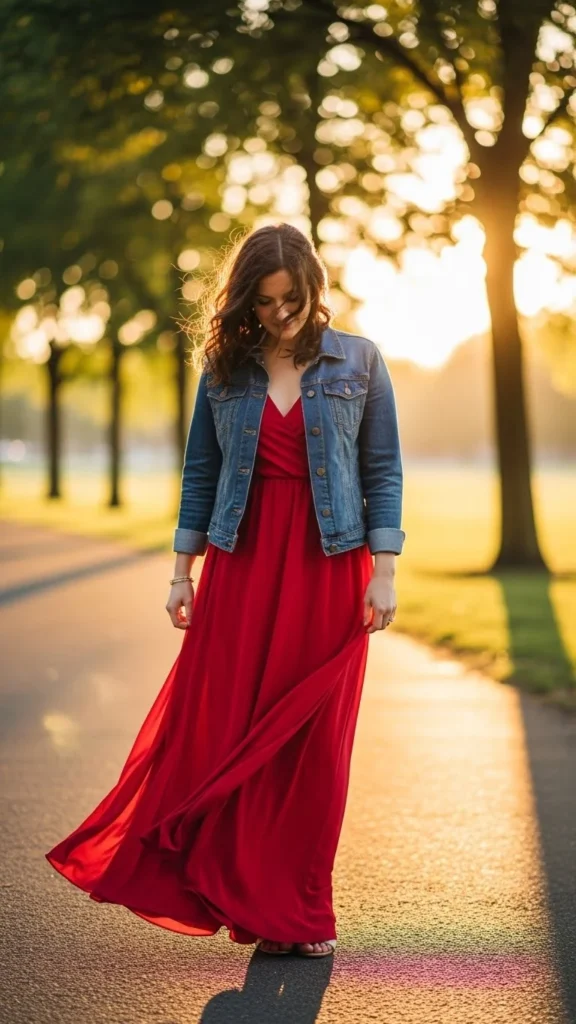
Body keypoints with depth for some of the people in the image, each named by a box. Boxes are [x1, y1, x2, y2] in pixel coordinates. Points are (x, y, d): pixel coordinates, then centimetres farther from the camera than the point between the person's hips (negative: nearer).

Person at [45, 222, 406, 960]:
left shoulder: (358, 361, 3)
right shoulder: (225, 367, 6)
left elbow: (383, 471, 2)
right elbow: (199, 473, 9)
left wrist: (383, 574, -4)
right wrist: (182, 571, 5)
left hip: (328, 569, -1)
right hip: (242, 563, 1)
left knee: (313, 741, 3)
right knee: (222, 730, -2)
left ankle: (296, 909, 14)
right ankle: (233, 892, 9)